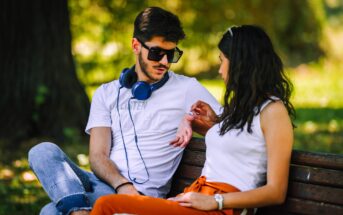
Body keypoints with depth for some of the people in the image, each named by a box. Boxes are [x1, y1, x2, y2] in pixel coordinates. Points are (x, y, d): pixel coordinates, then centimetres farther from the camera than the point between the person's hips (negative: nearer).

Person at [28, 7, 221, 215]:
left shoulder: (186, 88, 10)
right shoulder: (106, 94, 16)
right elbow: (98, 156, 5)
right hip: (104, 184, 5)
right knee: (44, 152, -28)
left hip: (143, 195, -5)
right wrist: (121, 184, -16)